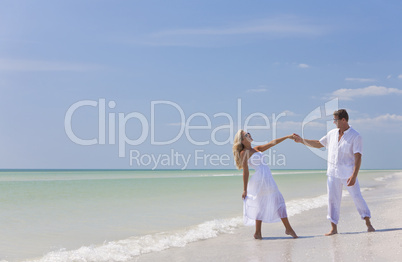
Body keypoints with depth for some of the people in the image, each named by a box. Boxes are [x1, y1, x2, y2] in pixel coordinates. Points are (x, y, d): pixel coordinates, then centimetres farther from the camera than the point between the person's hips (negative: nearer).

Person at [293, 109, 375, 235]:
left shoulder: (355, 136, -10)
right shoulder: (332, 133, 7)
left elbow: (358, 158, -16)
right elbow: (318, 144, 20)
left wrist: (354, 176, -25)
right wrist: (302, 140, 13)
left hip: (348, 174, -5)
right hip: (333, 173, 5)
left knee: (357, 197, -1)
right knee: (333, 199, 2)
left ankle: (368, 224, 14)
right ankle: (333, 228, 8)